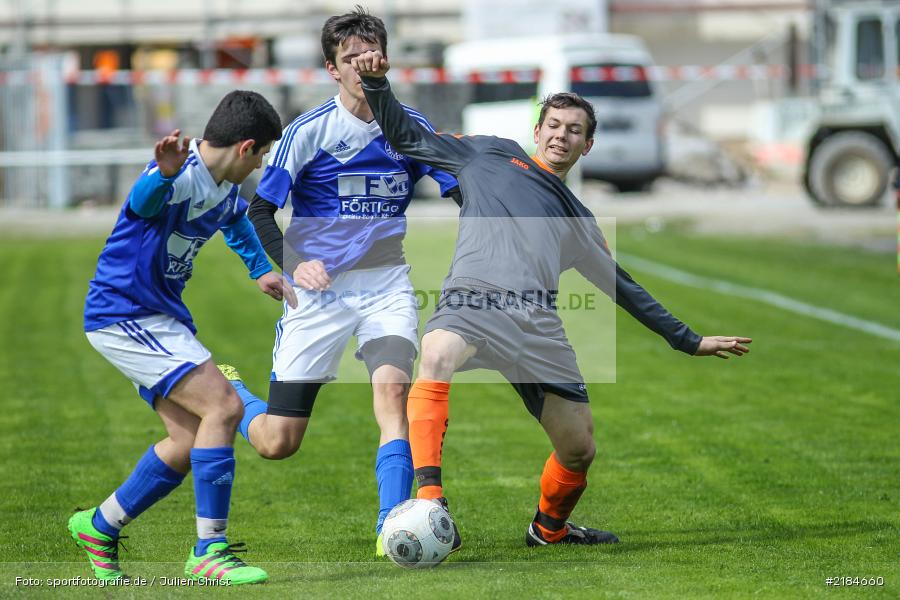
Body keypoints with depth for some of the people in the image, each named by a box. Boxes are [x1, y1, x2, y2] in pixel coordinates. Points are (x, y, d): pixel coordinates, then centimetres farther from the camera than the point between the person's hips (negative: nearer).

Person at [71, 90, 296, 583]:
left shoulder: (223, 191, 8)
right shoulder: (182, 176, -22)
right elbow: (143, 201, -47)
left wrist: (261, 270, 35)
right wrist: (164, 173, -67)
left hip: (158, 316, 10)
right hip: (123, 313, -10)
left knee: (189, 441, 12)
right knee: (223, 406, -20)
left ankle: (99, 527, 26)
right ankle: (210, 550, -14)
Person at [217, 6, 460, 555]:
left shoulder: (410, 127, 1)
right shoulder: (309, 132, -8)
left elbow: (462, 190, 7)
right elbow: (259, 212, -5)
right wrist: (294, 265, -21)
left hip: (386, 285, 2)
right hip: (321, 289, -2)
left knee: (393, 385, -28)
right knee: (277, 444, 0)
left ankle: (393, 526, -25)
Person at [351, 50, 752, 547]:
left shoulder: (577, 219, 32)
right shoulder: (492, 155, 24)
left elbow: (624, 289, 36)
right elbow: (406, 137, 25)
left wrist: (690, 341, 34)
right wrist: (376, 83, 10)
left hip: (536, 321, 4)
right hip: (471, 301, -4)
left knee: (579, 450, 2)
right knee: (436, 359, -39)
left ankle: (550, 528, 34)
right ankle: (429, 501, -42)